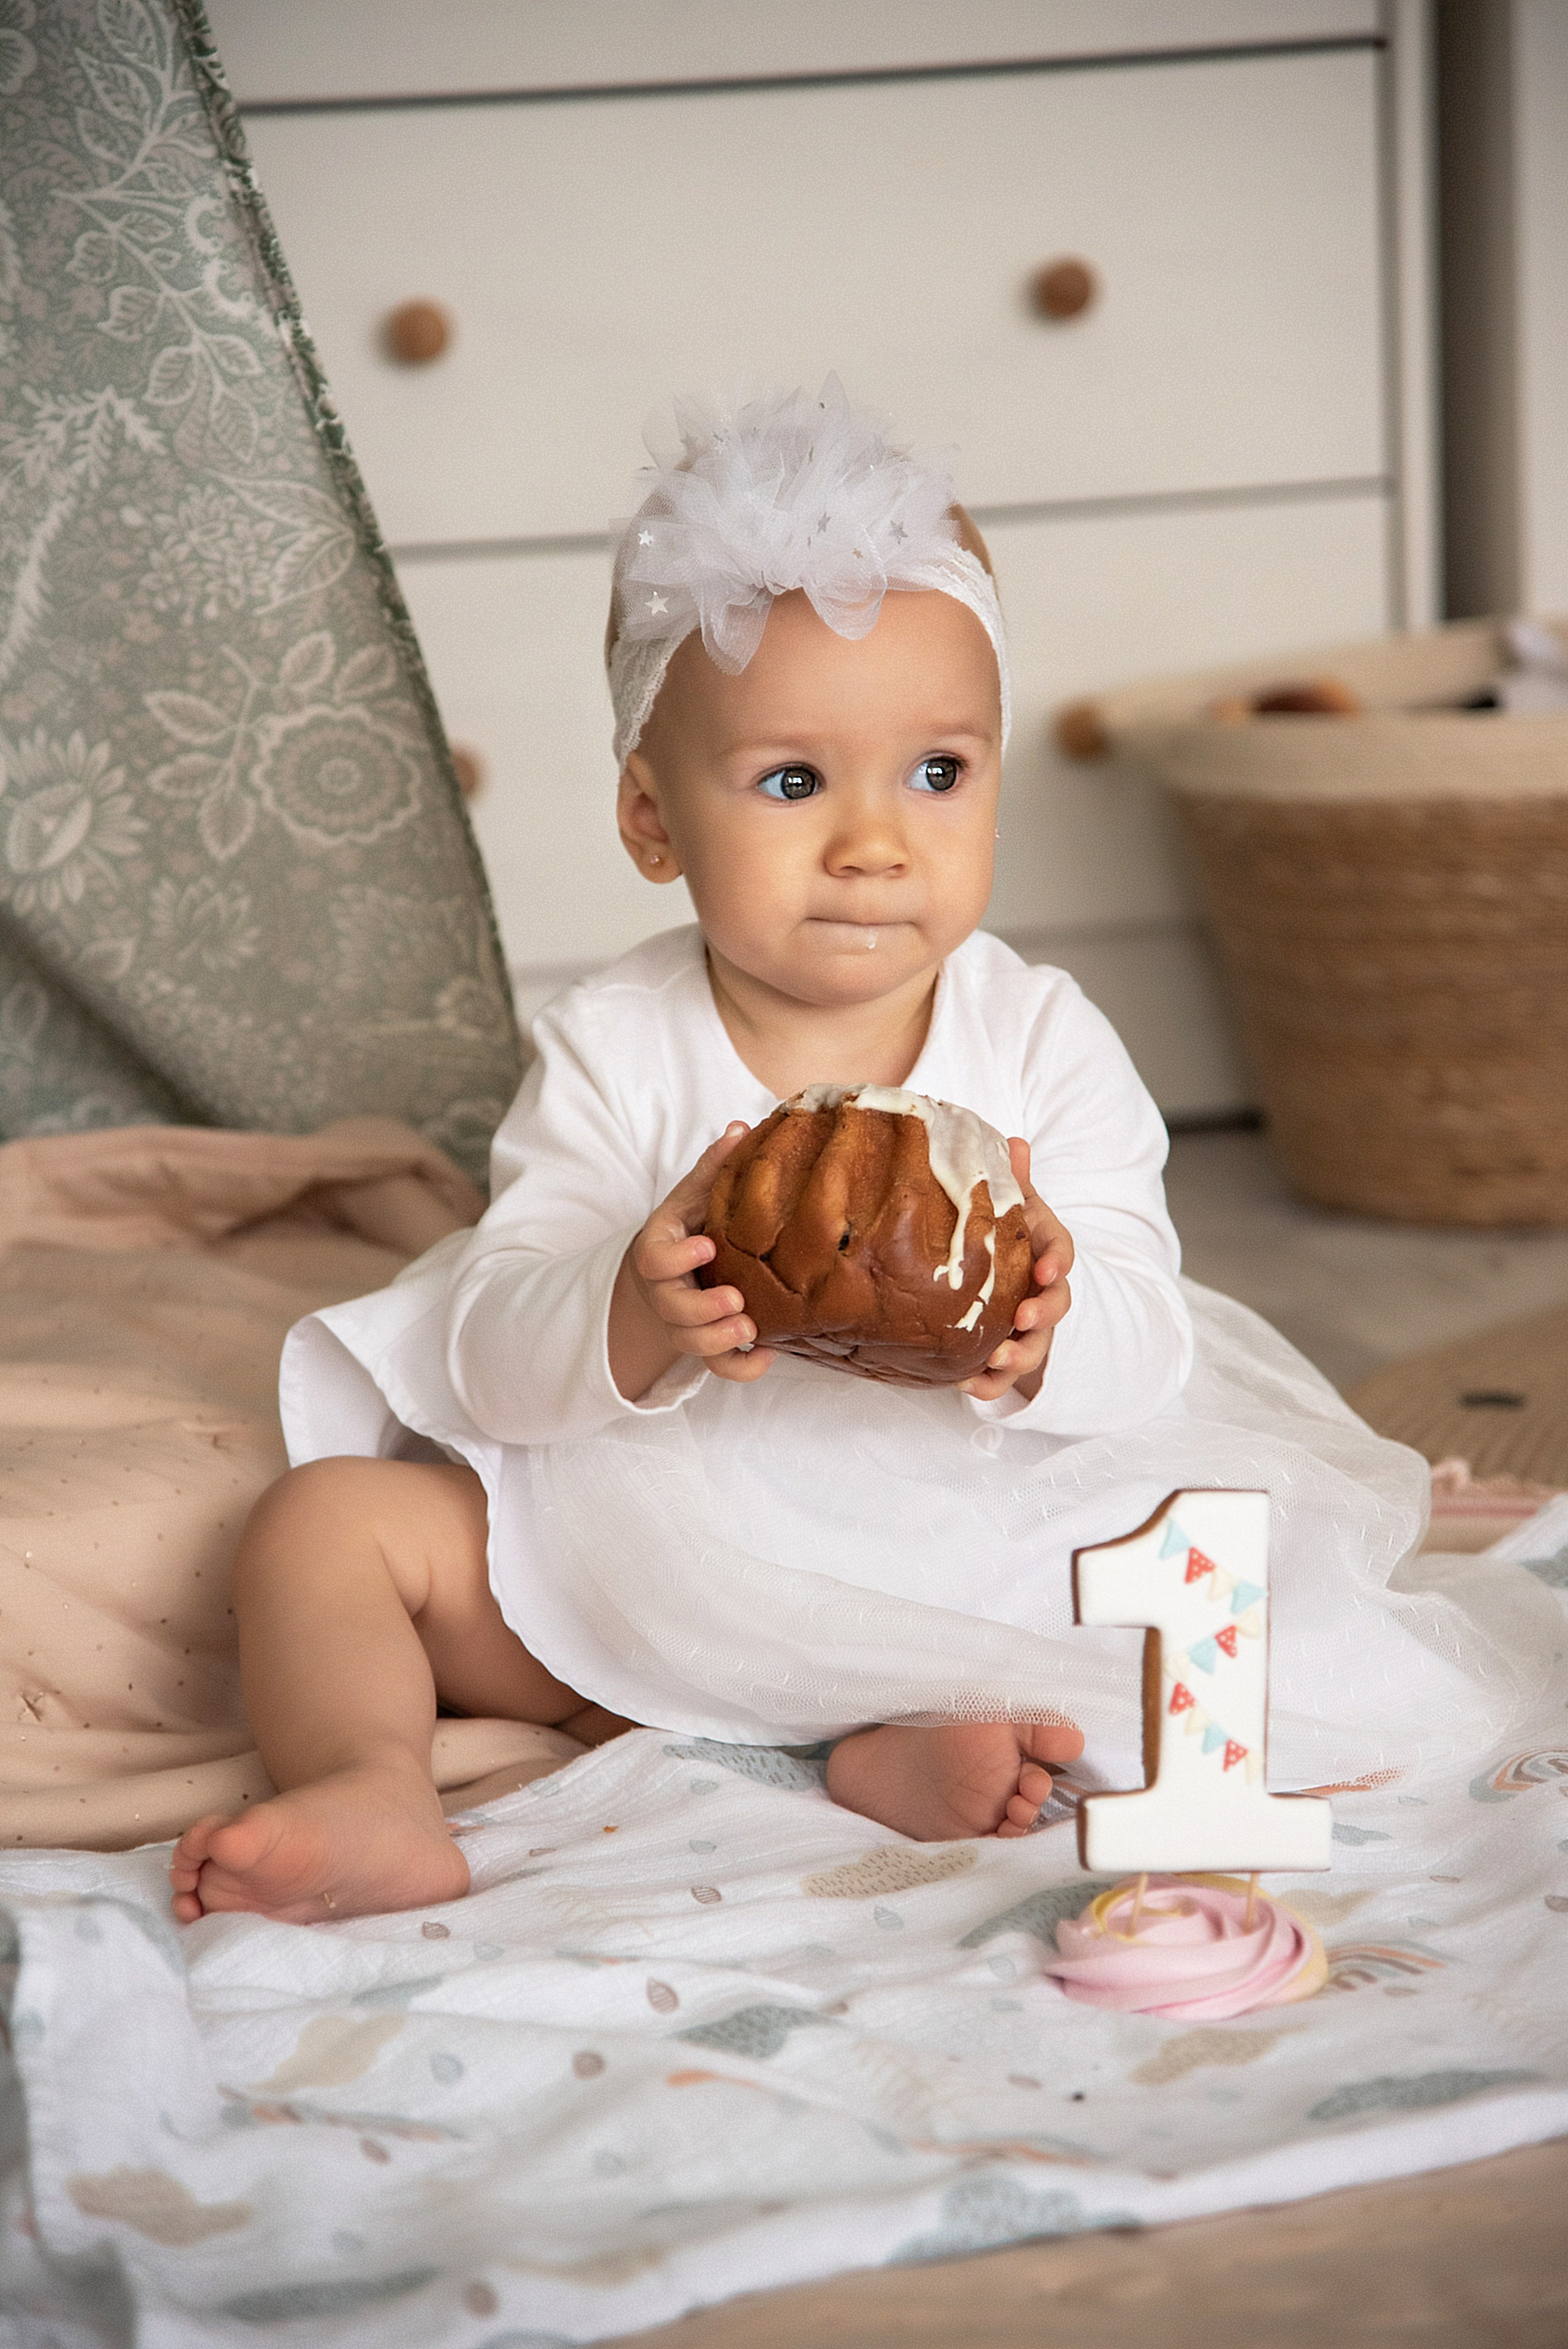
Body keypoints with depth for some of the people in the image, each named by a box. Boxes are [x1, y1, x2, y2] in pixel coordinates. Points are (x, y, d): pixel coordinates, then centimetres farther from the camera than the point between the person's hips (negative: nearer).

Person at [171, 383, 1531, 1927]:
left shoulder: (1043, 1044, -7)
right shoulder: (612, 1057, -7)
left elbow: (1148, 1341, -13)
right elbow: (489, 1354, -12)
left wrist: (1047, 1337, -38)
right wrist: (633, 1325, -35)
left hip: (969, 1543, 0)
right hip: (630, 1549, 1)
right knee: (328, 1521, -13)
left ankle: (915, 1751, -30)